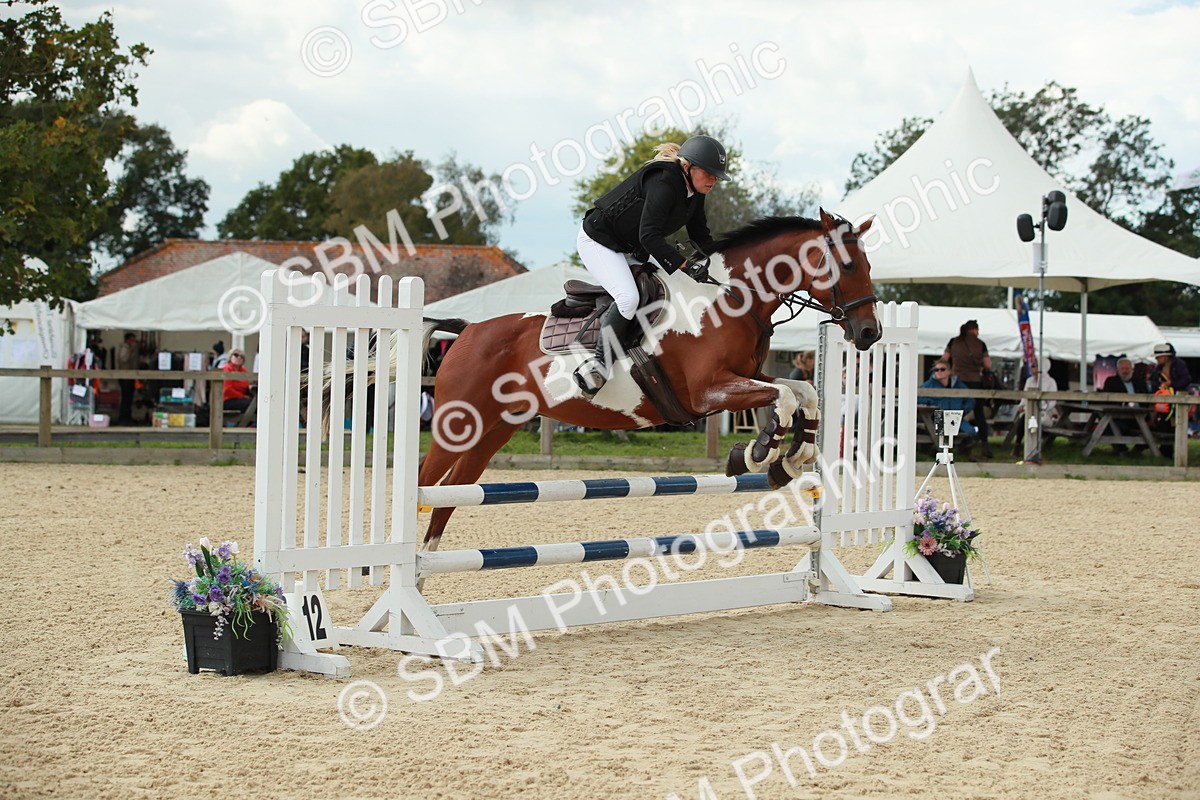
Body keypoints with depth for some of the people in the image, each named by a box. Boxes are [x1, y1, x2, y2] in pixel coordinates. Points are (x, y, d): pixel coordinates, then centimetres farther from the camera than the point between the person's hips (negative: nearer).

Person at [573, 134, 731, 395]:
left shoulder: (694, 192, -1)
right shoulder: (663, 182, -29)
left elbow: (701, 235, 10)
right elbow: (649, 235, -37)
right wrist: (684, 265, -39)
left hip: (632, 248, 10)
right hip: (597, 241, -10)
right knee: (628, 298, -28)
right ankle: (598, 364, -19)